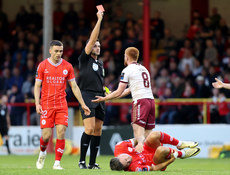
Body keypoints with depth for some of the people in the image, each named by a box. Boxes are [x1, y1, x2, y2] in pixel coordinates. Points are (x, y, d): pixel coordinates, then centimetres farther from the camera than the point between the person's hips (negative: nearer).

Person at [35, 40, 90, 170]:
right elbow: (37, 86, 4)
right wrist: (37, 103, -8)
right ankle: (42, 153, 28)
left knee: (61, 132, -10)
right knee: (46, 135, -4)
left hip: (62, 105, 1)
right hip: (46, 105, -1)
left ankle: (57, 163, -4)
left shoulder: (67, 66, 5)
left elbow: (74, 86, 10)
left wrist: (83, 104, 6)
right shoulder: (43, 66, 1)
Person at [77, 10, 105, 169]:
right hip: (87, 96, -7)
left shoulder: (100, 63, 21)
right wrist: (99, 20, -8)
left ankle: (92, 163, 6)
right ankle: (82, 161, -9)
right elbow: (92, 39, -8)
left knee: (98, 131, 3)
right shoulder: (85, 59, 1)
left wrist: (105, 90, 14)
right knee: (90, 129, -16)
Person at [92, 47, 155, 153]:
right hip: (151, 100, 7)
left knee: (139, 135, -13)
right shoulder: (144, 69, 23)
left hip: (140, 101, -7)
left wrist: (104, 99, 14)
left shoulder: (127, 70, 1)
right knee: (147, 138, 6)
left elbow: (119, 92, 0)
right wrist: (110, 95, 37)